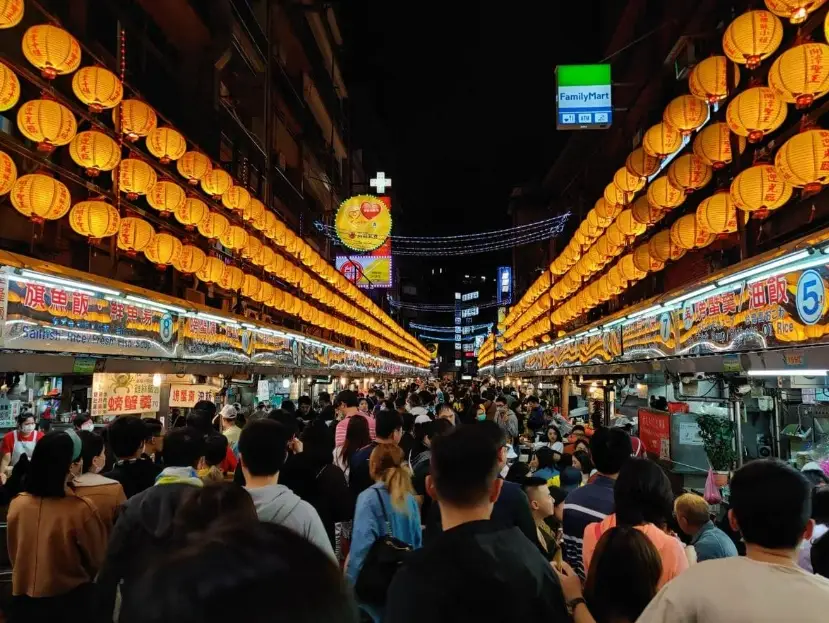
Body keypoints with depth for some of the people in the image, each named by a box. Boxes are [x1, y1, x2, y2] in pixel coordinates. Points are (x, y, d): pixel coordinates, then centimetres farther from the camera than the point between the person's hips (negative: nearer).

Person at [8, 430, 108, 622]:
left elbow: (14, 556, 6)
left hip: (23, 600, 4)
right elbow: (98, 561, -9)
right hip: (70, 601, -4)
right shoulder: (80, 510, -25)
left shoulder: (17, 504, -12)